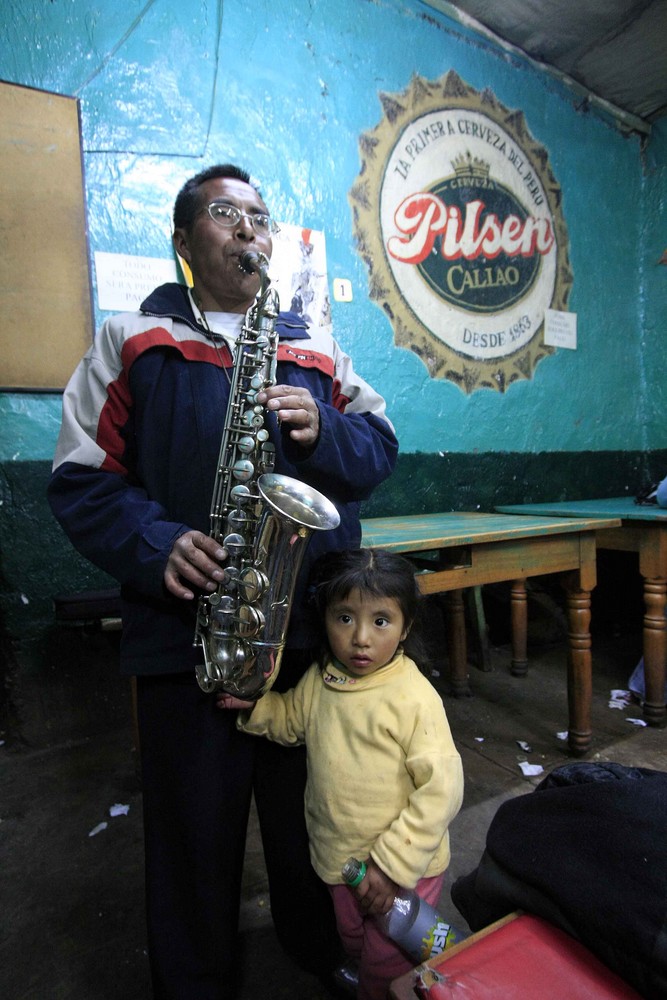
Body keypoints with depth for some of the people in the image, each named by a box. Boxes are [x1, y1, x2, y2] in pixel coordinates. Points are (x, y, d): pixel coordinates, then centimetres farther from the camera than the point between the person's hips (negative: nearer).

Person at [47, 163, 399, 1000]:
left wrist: (322, 430, -11)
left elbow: (379, 447, 9)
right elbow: (81, 480, -1)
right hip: (184, 631, -2)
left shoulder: (316, 347, 13)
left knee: (313, 820, 21)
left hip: (313, 628, 3)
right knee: (194, 837, 14)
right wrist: (157, 547, -17)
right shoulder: (130, 342, 4)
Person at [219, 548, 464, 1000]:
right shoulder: (319, 679, -10)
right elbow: (292, 720, 11)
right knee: (357, 950, 29)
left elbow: (442, 788, -25)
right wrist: (255, 705, -8)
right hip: (340, 862, 6)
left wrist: (393, 864, -23)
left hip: (404, 867, -5)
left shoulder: (414, 696, -28)